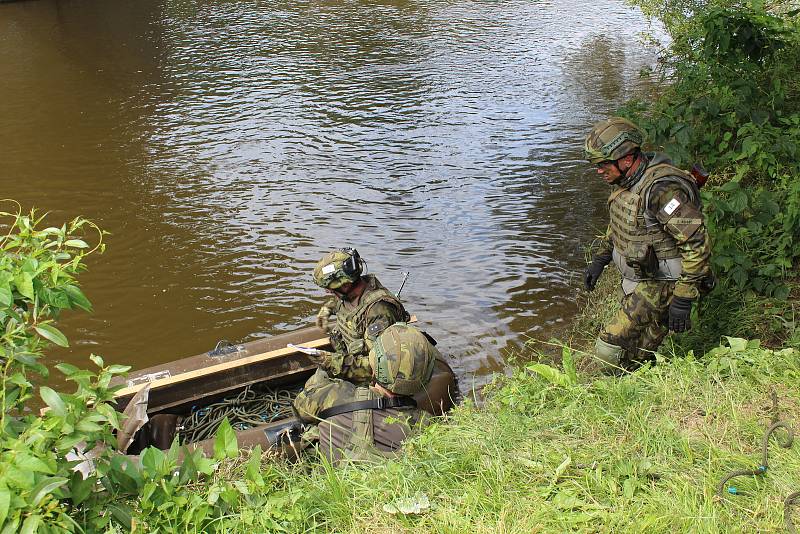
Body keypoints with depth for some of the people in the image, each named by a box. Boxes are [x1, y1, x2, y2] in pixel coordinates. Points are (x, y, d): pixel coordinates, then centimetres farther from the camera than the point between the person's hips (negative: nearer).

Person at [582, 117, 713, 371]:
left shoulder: (662, 188, -27)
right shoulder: (626, 181, 3)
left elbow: (697, 243, -27)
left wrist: (683, 299, -25)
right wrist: (600, 259, 18)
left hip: (659, 287, -9)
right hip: (637, 282, 9)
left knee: (610, 349, -12)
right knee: (637, 356, 14)